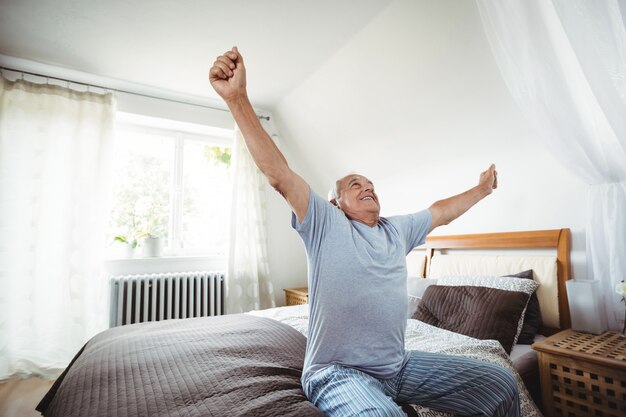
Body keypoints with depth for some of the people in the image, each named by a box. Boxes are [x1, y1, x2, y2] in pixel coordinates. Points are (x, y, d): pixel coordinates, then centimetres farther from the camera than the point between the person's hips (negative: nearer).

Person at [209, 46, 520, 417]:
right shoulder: (326, 223, -7)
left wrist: (482, 189, 36)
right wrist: (237, 99, -25)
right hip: (338, 371, -6)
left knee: (502, 386, 0)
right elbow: (279, 175, -19)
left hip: (401, 365, 7)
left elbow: (442, 212, 25)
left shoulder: (397, 229, 10)